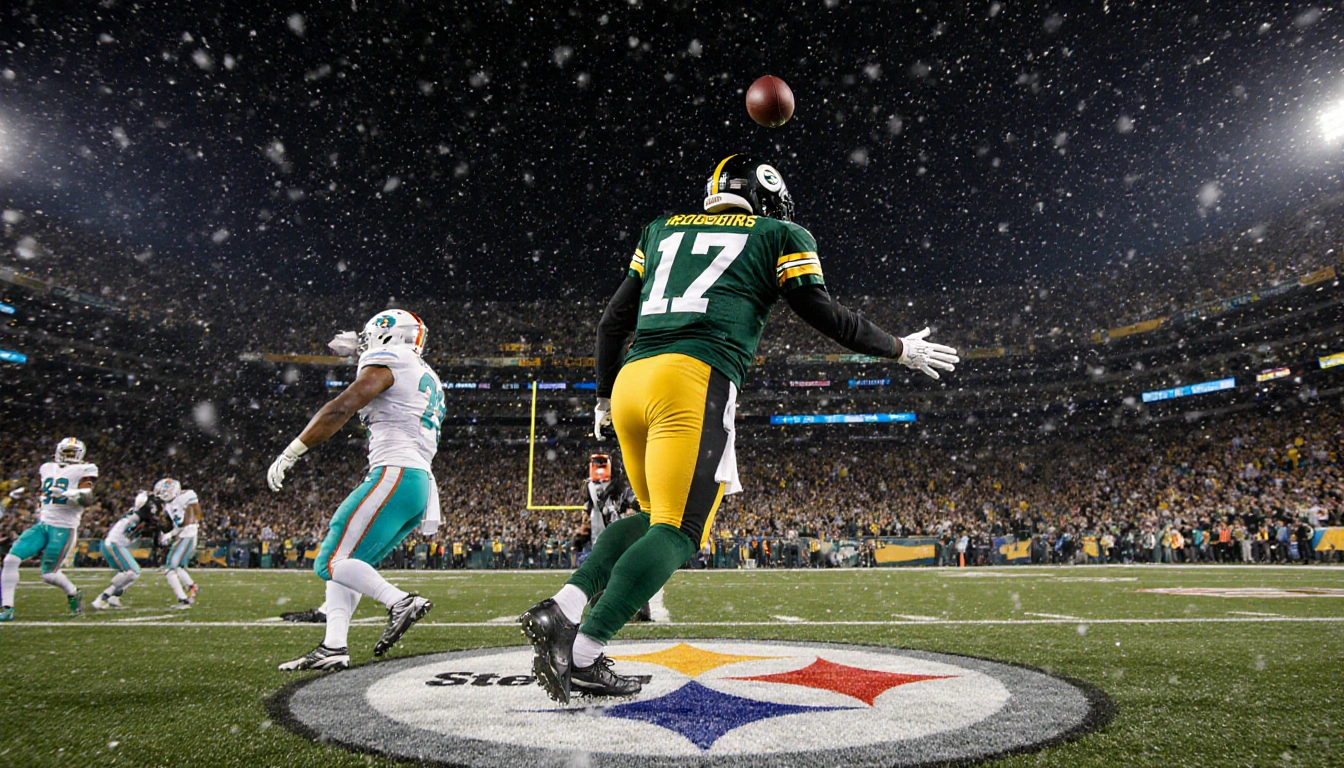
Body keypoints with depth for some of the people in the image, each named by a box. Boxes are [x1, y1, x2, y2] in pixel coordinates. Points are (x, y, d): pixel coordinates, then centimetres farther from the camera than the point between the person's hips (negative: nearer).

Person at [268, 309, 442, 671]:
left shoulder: (386, 362, -1)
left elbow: (340, 410, -10)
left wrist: (289, 454, -7)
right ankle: (334, 647, 4)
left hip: (394, 475, -10)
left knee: (332, 563, -8)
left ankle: (401, 603, -19)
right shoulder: (427, 378, 26)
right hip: (421, 484, 10)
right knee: (345, 563, 12)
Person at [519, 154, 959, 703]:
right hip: (695, 381, -6)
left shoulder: (663, 229, 28)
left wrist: (604, 397, 34)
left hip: (631, 380, 7)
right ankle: (579, 653, -12)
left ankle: (560, 608, 6)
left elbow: (613, 321, 25)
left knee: (658, 517, 20)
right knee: (679, 532, -4)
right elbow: (825, 317, 13)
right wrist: (901, 350, 28)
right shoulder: (779, 236, 16)